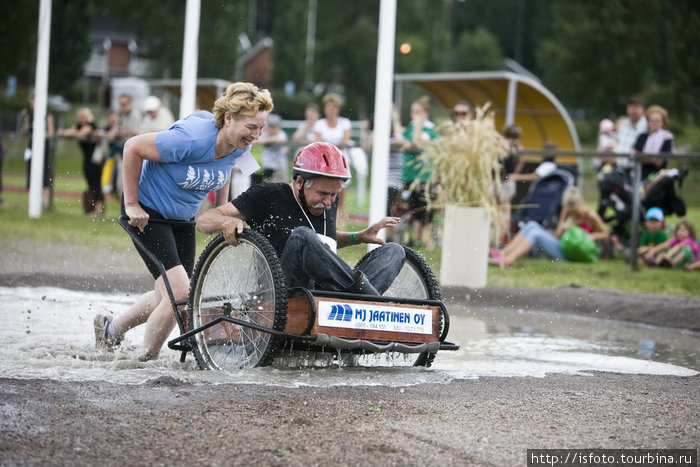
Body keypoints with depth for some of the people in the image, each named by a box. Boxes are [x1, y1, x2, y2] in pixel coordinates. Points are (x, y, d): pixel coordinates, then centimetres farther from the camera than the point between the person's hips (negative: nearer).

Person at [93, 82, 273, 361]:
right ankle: (146, 362, 3)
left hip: (183, 218, 8)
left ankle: (111, 329, 40)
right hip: (148, 213, -8)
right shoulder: (192, 138, -33)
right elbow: (133, 147, -24)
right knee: (179, 293, -18)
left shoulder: (239, 148, -11)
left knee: (168, 298, 15)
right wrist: (132, 203, -20)